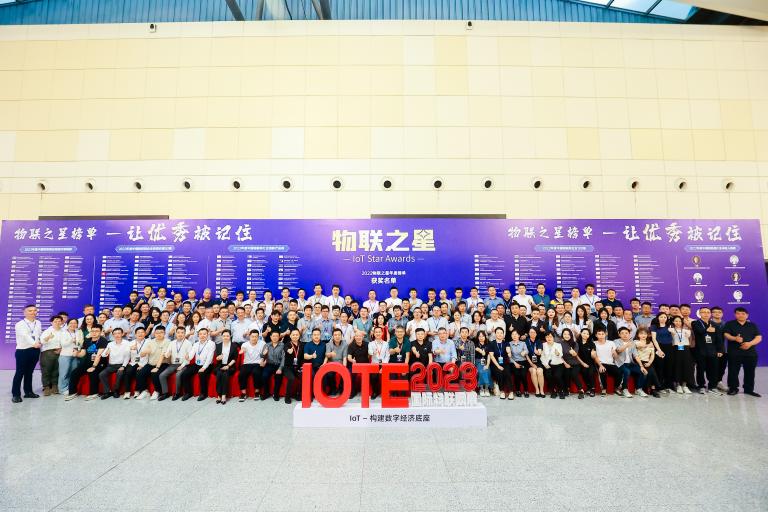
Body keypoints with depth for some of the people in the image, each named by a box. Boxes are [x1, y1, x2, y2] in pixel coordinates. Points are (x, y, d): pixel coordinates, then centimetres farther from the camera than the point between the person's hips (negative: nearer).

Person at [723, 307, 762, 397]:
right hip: (734, 353, -3)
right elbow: (726, 334, -4)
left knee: (750, 372, 9)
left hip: (750, 353, 3)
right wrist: (735, 338, -25)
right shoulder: (729, 324, 3)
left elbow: (759, 337, 5)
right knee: (733, 371, 1)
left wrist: (750, 343, -14)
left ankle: (749, 389, 21)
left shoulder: (753, 325, 11)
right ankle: (733, 388, 11)